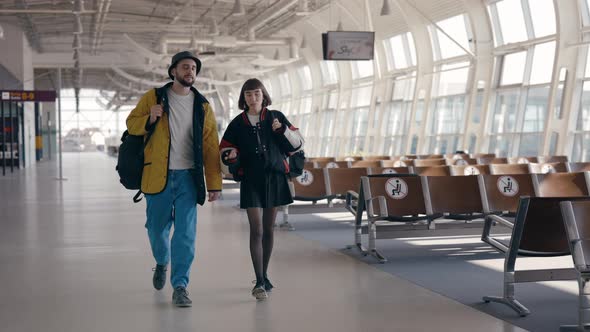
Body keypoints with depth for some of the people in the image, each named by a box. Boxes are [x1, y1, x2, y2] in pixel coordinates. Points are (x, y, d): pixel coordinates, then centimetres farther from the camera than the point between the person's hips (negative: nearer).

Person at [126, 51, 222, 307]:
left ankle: (180, 286, 3)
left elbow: (210, 147, 4)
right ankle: (162, 262, 43)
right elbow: (131, 124, 9)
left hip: (188, 177, 0)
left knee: (186, 233, -5)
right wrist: (150, 119, -14)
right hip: (158, 175, 0)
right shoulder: (153, 97, 4)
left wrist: (214, 183, -3)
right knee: (157, 228, 13)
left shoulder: (202, 106, 6)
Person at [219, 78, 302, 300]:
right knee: (256, 230, -11)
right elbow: (225, 149, 11)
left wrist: (283, 130, -13)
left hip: (274, 178, 2)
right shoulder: (237, 124, 4)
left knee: (268, 229, 10)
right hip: (251, 180, -1)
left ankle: (264, 276, 25)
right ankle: (259, 282, -13)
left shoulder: (276, 117, 5)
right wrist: (231, 156, -12)